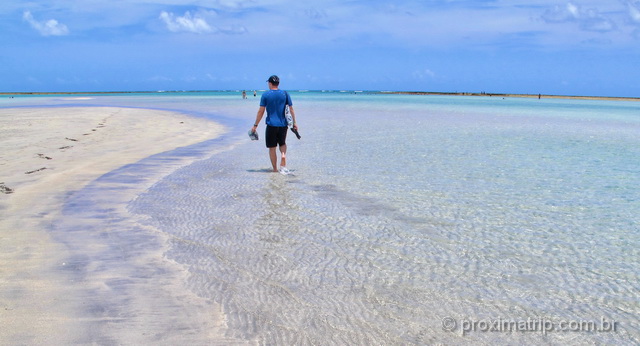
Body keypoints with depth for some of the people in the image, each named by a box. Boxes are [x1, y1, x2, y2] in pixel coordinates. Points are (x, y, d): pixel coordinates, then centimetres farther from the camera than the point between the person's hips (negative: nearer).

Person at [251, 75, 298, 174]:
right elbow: (291, 109, 3)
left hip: (271, 125, -2)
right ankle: (283, 154, -7)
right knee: (283, 143, 23)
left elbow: (261, 111, -4)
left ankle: (275, 169, 12)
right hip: (283, 124, 2)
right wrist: (294, 122, 12)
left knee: (272, 148, 8)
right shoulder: (285, 94, 3)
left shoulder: (265, 95, -3)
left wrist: (255, 125, 2)